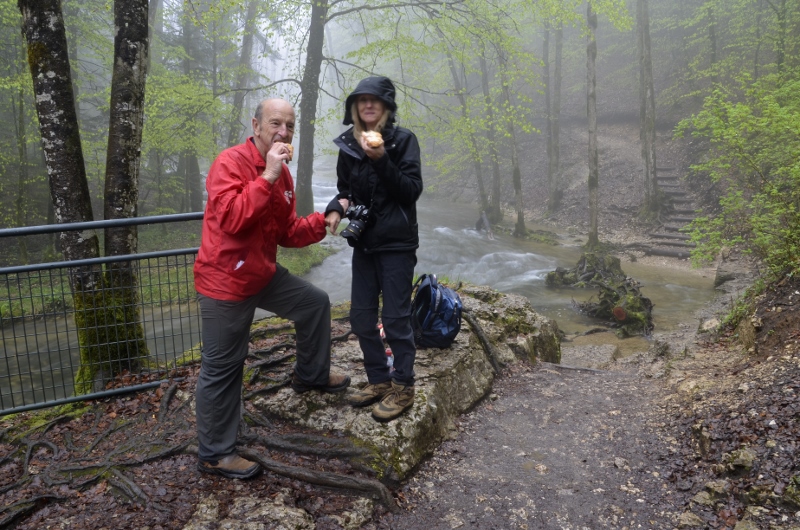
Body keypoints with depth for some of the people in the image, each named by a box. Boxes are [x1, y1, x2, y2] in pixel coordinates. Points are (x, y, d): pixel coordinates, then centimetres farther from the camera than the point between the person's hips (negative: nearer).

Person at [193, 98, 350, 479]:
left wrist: (323, 221, -4)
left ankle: (311, 375, 37)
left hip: (263, 274, 8)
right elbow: (231, 219, -31)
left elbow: (287, 233, 11)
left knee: (316, 303, 18)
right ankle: (214, 455, 17)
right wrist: (267, 177, -30)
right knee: (222, 370, 1)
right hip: (226, 281, -8)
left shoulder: (282, 174, 8)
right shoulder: (230, 162, -17)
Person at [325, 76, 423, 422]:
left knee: (395, 317, -1)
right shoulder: (348, 144, 7)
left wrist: (381, 160, -25)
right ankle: (378, 380, 25)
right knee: (361, 317, 9)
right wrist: (336, 208, -7)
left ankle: (402, 387, 15)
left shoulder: (403, 140, -6)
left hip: (396, 244, -5)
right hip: (363, 242, 6)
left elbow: (412, 190, -14)